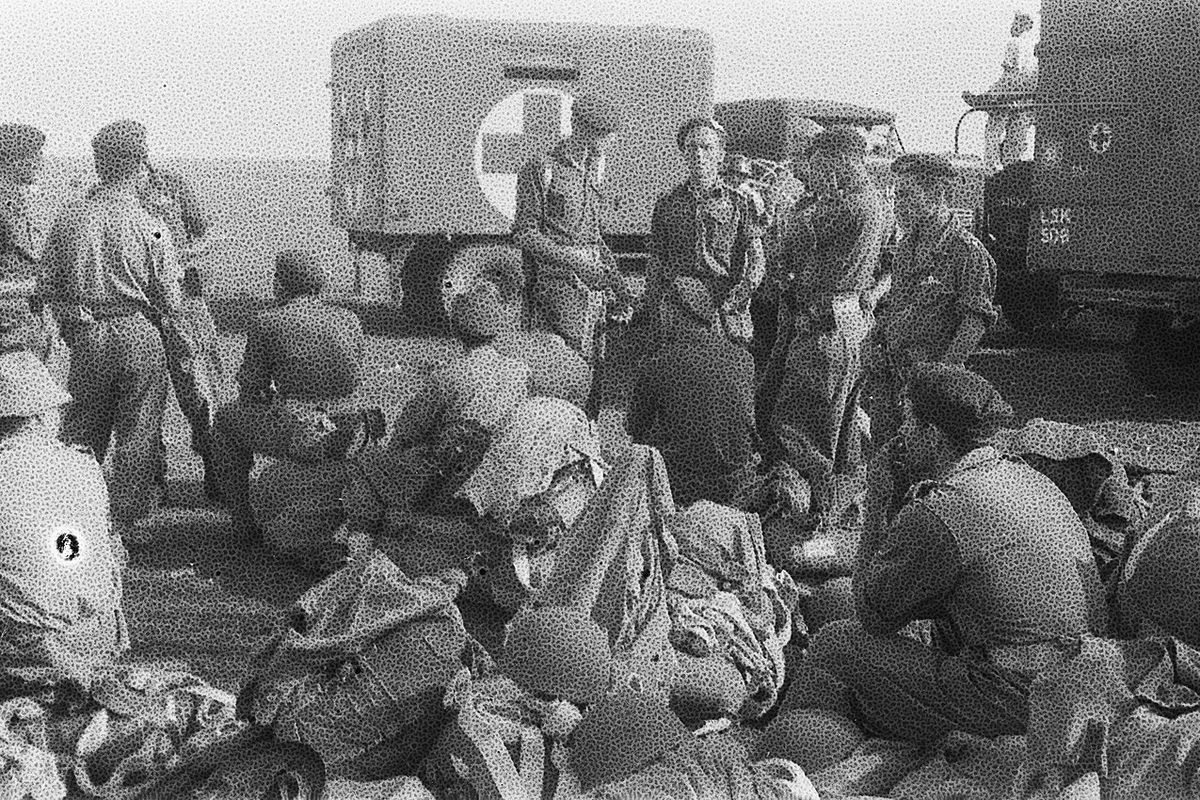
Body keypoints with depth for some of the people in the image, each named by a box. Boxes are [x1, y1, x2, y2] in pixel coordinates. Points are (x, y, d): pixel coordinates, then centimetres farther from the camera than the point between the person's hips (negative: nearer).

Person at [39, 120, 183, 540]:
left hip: (85, 336, 3)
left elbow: (48, 287, 2)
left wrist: (73, 320, 15)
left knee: (82, 427, 16)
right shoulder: (149, 226, -10)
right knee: (137, 431, 7)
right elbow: (169, 300, -8)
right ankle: (125, 519, 11)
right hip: (138, 333, -3)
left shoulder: (69, 219, -1)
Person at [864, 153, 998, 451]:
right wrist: (874, 342, 7)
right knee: (881, 447, 10)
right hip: (888, 370, 7)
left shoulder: (967, 251, -11)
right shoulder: (908, 245, 14)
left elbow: (976, 320, -14)